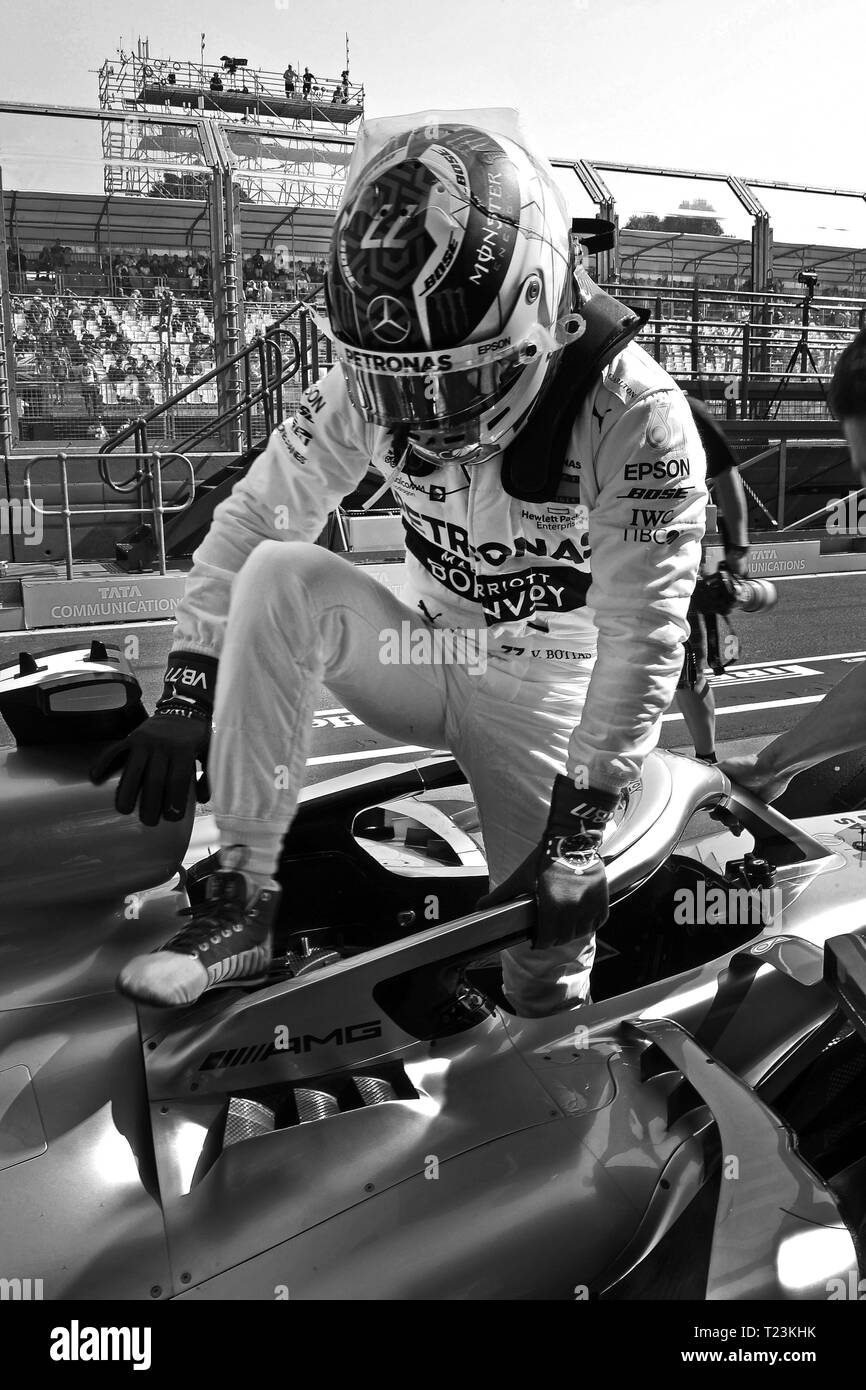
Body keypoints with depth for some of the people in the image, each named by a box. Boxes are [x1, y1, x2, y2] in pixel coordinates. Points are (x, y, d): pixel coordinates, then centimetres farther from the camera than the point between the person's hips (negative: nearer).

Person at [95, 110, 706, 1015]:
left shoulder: (635, 415, -25)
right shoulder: (366, 386, -13)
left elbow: (643, 640, -25)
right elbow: (250, 517, -9)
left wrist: (577, 833, -25)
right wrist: (185, 697, -15)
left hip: (544, 691, -2)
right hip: (425, 657, 3)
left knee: (545, 985, -15)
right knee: (281, 574, -27)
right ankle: (241, 898, -20)